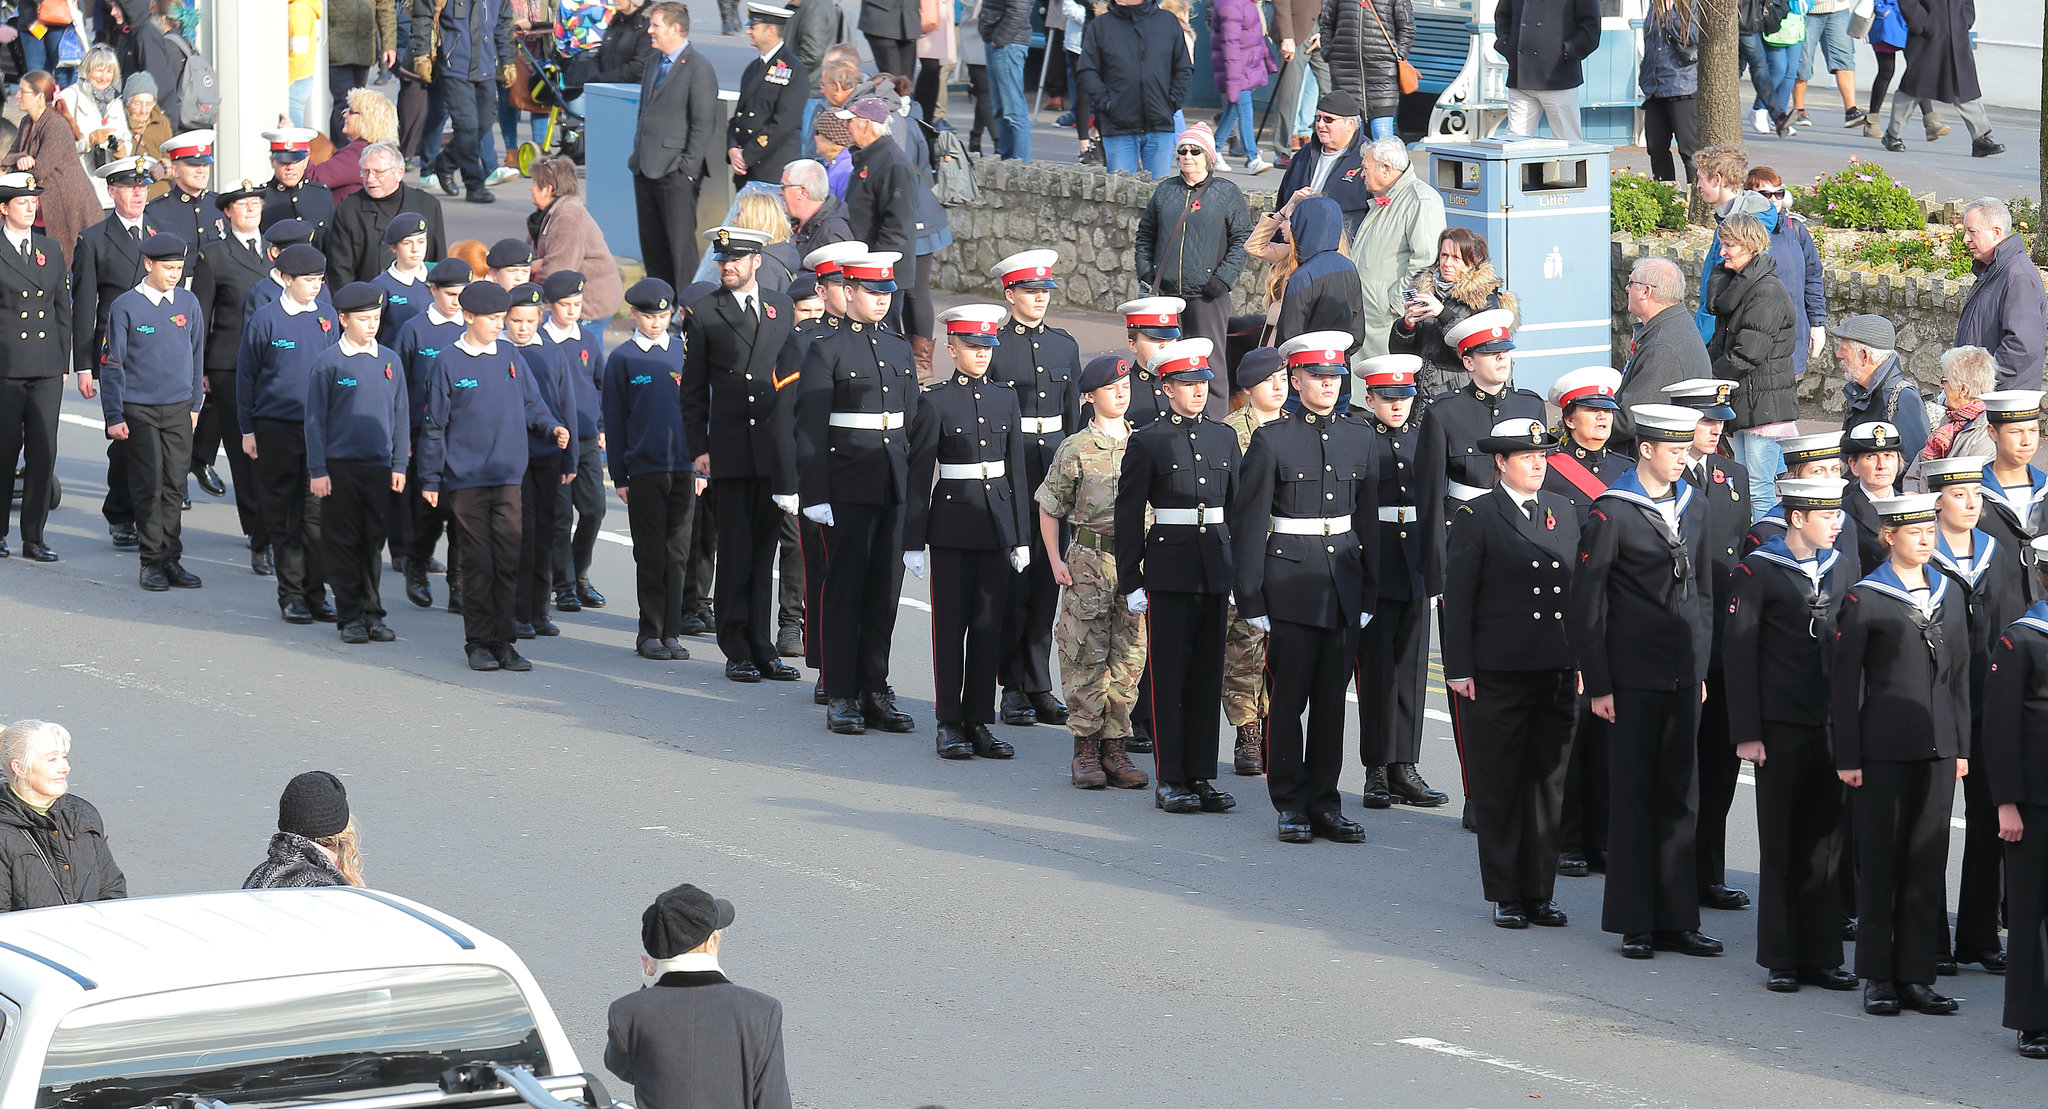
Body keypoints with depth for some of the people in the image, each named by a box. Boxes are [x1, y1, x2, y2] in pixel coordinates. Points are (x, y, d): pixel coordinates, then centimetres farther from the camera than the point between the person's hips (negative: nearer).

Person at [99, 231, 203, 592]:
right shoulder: (125, 307, -5)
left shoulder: (189, 303, 5)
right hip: (139, 410, -3)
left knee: (174, 485, 4)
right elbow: (112, 364, -3)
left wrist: (195, 404, 17)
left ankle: (172, 559, 11)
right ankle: (153, 562, 5)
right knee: (149, 485, -2)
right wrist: (114, 416, -5)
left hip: (178, 409, 3)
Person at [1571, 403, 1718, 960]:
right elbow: (1586, 604, -8)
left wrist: (1701, 668, 15)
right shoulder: (1611, 513, -8)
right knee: (1633, 796, 0)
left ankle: (1676, 919, 13)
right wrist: (1598, 684, -10)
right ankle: (1635, 923, 5)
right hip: (1633, 678, -6)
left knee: (1679, 795, 8)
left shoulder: (1693, 509, 12)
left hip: (1683, 678, 6)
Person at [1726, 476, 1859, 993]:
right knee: (1781, 845, 2)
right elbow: (1738, 653, -5)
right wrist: (1746, 733, -9)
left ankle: (1821, 955, 13)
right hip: (1781, 728, -4)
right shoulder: (1757, 571, -5)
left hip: (1834, 725, 4)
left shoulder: (1843, 568, 11)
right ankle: (1781, 959, 9)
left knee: (1828, 840, 6)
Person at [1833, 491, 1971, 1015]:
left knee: (1928, 859, 5)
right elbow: (1845, 681, -4)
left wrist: (1960, 746, 10)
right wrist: (1847, 756, -8)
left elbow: (1959, 674, 15)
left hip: (1938, 747, 5)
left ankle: (1916, 975, 11)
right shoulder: (1865, 598, -5)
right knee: (1880, 859, 1)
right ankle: (1878, 977, 8)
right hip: (1884, 748, -5)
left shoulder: (1948, 595, 11)